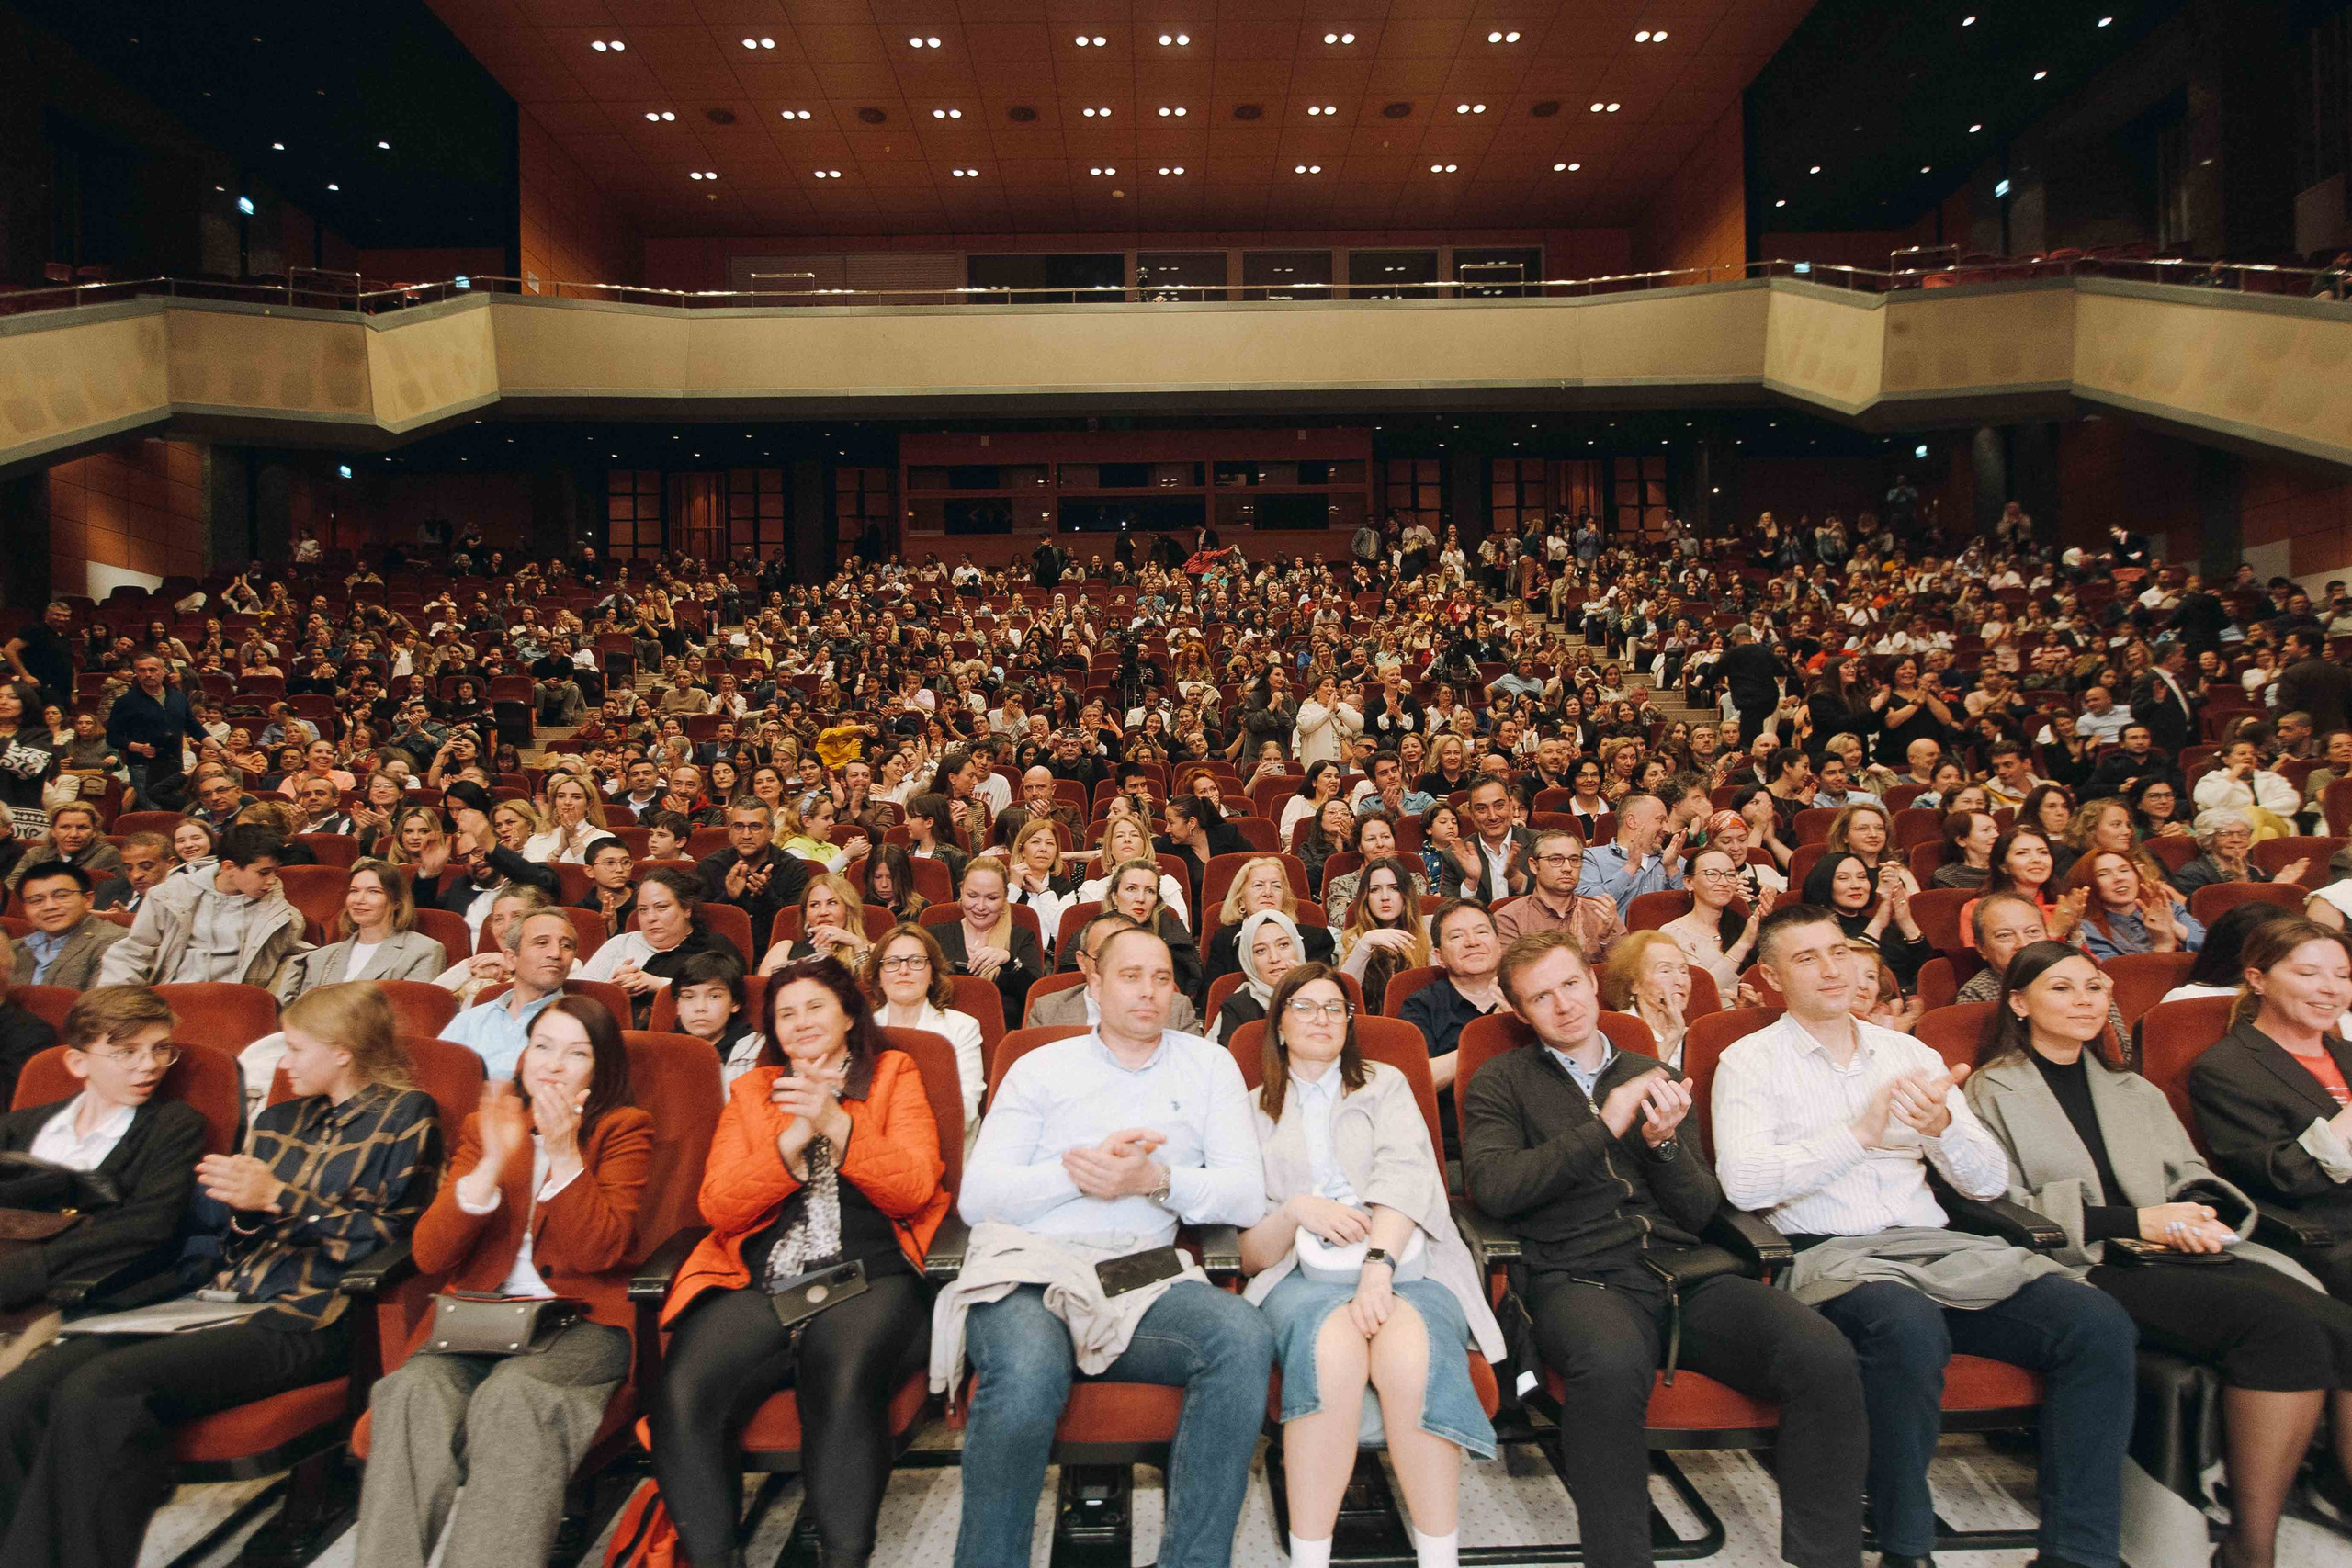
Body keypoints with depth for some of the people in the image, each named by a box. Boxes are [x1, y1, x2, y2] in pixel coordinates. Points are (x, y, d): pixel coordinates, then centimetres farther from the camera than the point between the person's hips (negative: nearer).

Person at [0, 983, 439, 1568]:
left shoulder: (404, 1116, 1)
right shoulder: (279, 1119, 22)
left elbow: (393, 1237, -8)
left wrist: (279, 1198, -9)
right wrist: (240, 1207, 0)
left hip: (304, 1322, -7)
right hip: (227, 1301, 7)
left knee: (94, 1391, -26)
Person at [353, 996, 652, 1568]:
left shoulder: (623, 1129, 7)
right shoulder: (484, 1125, 17)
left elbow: (598, 1251, -6)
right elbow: (430, 1256, 5)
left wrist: (564, 1153, -13)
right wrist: (494, 1163, -9)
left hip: (577, 1319, -3)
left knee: (511, 1395, -33)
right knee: (415, 1390, -29)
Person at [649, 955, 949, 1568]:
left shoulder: (895, 1075, 17)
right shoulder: (751, 1091, 23)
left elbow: (914, 1189, 2)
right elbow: (718, 1207, 8)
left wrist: (834, 1122, -11)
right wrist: (794, 1138, -7)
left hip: (867, 1278, -2)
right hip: (758, 1283, 3)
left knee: (843, 1381, -35)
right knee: (682, 1396, -27)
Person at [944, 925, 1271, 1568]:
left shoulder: (1209, 1066, 18)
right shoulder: (1041, 1068, 15)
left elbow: (1248, 1199, 7)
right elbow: (975, 1196, 5)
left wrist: (1157, 1179, -11)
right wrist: (1077, 1171, -9)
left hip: (1142, 1278, 2)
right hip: (1028, 1270, -1)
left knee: (1245, 1336, -29)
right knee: (1030, 1370, -35)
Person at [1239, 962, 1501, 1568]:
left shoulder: (1384, 1083, 19)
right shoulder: (1257, 1110, 18)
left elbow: (1403, 1173, -2)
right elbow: (1250, 1252, 10)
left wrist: (1378, 1266, -19)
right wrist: (1295, 1211, -12)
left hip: (1403, 1261, 0)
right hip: (1303, 1274, 0)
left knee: (1409, 1349, -34)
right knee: (1334, 1343, -35)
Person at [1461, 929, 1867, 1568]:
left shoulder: (1655, 1078, 22)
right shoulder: (1501, 1083, 11)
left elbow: (1703, 1210, 16)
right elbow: (1492, 1187, -7)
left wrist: (1664, 1142, -4)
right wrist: (1604, 1128, -9)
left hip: (1685, 1274, 4)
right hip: (1580, 1277, -4)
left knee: (1825, 1357, -23)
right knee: (1613, 1365, -38)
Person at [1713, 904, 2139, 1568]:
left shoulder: (1911, 1054, 18)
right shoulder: (1750, 1061, 3)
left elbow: (1990, 1182, 12)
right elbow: (1743, 1183, -13)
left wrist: (1941, 1127, -11)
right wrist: (1861, 1131, -19)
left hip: (1937, 1247, 5)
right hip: (1828, 1256, -5)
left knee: (2099, 1324, -17)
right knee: (1910, 1327, -36)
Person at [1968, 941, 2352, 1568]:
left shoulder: (2134, 1091, 29)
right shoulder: (1992, 1092, 6)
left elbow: (2192, 1175, 23)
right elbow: (1998, 1214, -3)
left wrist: (2201, 1212, -2)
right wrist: (2131, 1222, -10)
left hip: (2176, 1256, 6)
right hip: (2085, 1271, -6)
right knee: (2281, 1327, -28)